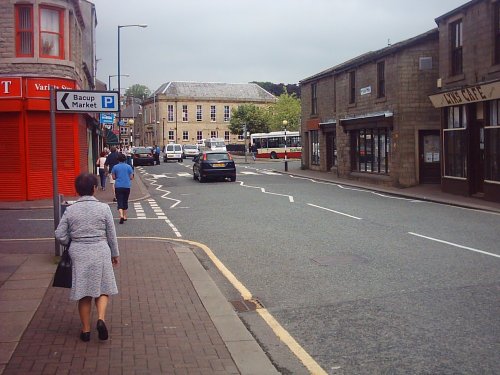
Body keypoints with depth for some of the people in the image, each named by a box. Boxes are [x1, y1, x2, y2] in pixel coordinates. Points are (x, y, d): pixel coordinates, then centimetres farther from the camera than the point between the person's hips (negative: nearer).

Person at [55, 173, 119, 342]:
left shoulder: (70, 210, -3)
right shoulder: (103, 208, -6)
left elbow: (60, 235, -2)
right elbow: (111, 235, -1)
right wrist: (115, 254, 12)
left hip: (79, 254, 2)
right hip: (100, 252, -1)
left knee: (84, 292, 11)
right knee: (102, 289, 14)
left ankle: (86, 330, 18)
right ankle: (101, 319, -7)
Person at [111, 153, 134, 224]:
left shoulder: (115, 167, -2)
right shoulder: (128, 167, -1)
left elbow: (113, 177, 2)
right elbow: (131, 177, 1)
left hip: (118, 186, -1)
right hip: (127, 186, 1)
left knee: (120, 201, -3)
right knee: (125, 201, 15)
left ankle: (121, 215, -24)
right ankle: (125, 216, 22)